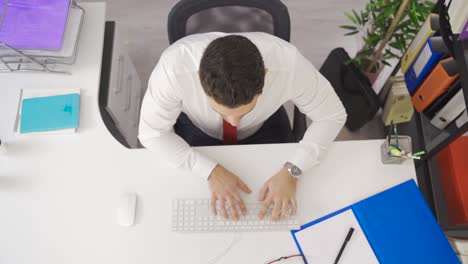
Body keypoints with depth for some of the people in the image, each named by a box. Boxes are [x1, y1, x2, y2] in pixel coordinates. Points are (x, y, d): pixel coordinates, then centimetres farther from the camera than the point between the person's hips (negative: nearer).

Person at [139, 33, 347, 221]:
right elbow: (152, 133, -21)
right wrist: (211, 171, -31)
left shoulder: (288, 63, -36)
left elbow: (332, 116, -18)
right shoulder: (174, 67, -38)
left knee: (279, 210, -11)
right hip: (197, 131, 0)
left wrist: (291, 171, -30)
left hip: (263, 129, 1)